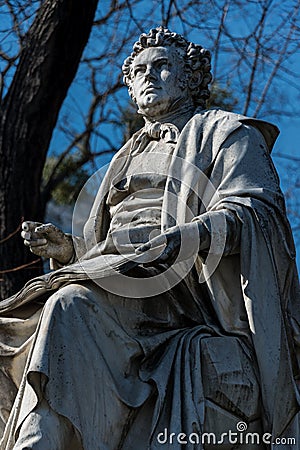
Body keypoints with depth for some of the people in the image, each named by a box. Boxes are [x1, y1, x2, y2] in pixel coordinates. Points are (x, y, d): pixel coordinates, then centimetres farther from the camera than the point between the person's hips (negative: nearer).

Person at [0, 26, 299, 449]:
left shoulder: (227, 133, 16)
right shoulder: (129, 157, 35)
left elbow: (251, 212, -4)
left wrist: (189, 235, -23)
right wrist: (68, 248, 8)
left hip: (183, 288, -6)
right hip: (120, 277, 6)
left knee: (72, 307, -36)